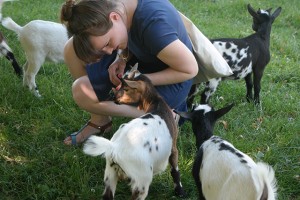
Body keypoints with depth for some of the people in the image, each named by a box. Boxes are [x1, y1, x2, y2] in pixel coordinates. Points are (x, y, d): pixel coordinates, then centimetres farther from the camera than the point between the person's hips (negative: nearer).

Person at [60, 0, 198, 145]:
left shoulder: (152, 24, -37)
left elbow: (190, 69, -25)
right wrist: (122, 59, -12)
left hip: (168, 83, -7)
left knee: (82, 92, -17)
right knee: (72, 50, -6)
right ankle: (99, 118, 4)